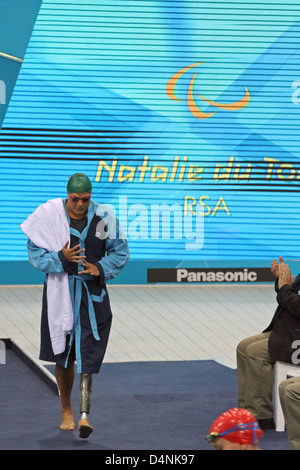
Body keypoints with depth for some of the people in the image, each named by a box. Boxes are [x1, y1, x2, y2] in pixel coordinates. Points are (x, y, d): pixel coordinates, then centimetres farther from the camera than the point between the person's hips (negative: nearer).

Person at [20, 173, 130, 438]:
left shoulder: (103, 218, -4)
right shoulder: (49, 215, -6)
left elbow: (120, 252, 6)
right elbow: (35, 253, -4)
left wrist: (101, 268, -12)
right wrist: (61, 258, -21)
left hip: (92, 294, -1)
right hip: (59, 292, 1)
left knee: (87, 356, -9)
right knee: (63, 356, 10)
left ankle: (84, 414, -9)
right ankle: (66, 411, 26)